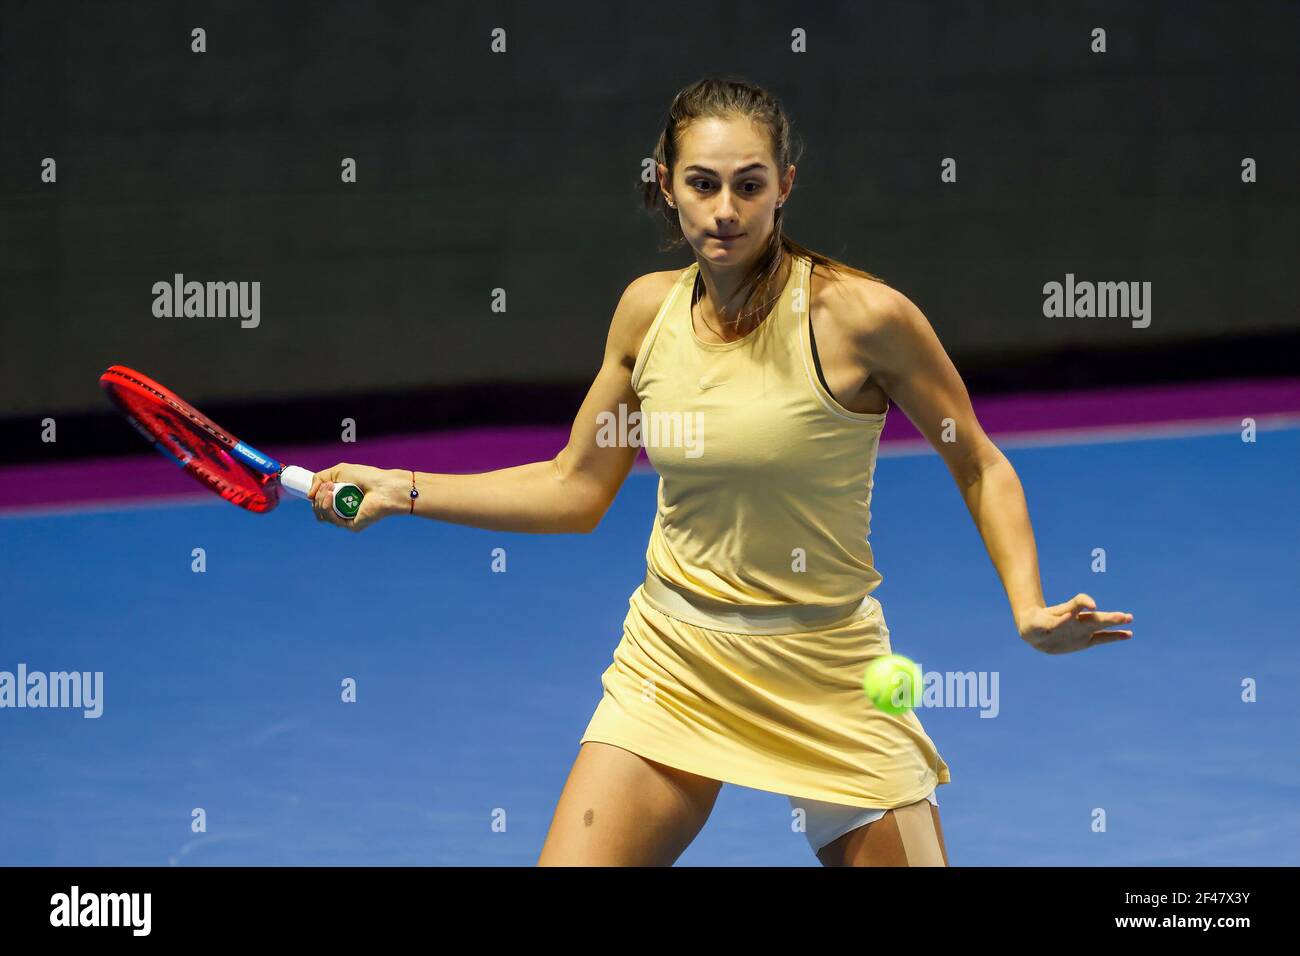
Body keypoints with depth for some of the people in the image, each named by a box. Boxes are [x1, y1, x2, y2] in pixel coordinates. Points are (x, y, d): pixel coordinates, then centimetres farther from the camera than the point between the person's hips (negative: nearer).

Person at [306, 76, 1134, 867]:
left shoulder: (862, 316, -15)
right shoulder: (649, 309, -1)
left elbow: (981, 469, -4)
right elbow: (575, 490, 10)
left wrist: (1029, 609, -18)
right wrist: (403, 490, 5)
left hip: (828, 679, -3)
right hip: (671, 663, 3)